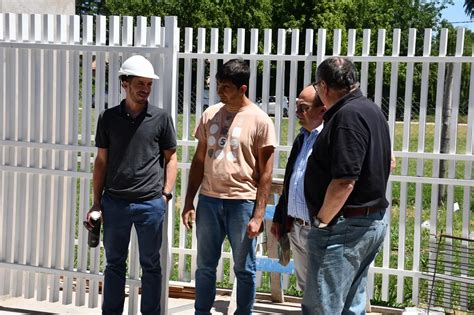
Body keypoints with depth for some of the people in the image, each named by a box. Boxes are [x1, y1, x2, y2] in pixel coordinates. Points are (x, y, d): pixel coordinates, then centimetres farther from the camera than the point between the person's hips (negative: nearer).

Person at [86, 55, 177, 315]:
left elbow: (170, 158, 6)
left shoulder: (161, 118, -1)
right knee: (114, 263, 12)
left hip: (151, 204, -1)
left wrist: (166, 194, -2)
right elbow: (101, 160, 7)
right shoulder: (108, 118, 3)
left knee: (150, 265, 9)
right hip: (114, 202, 1)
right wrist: (96, 202, 4)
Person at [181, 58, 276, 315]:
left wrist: (258, 215, -11)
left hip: (242, 202, -4)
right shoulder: (210, 114, 6)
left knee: (244, 269, 8)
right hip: (208, 200, 4)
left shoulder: (260, 120, -7)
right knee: (205, 265, 13)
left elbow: (265, 173, -6)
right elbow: (199, 160, 11)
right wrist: (189, 202, 8)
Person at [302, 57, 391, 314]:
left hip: (345, 226, -10)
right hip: (372, 220, 10)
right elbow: (387, 163, 26)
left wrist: (321, 221, -15)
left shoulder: (348, 116, -19)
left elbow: (344, 181, -24)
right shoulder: (371, 110, 13)